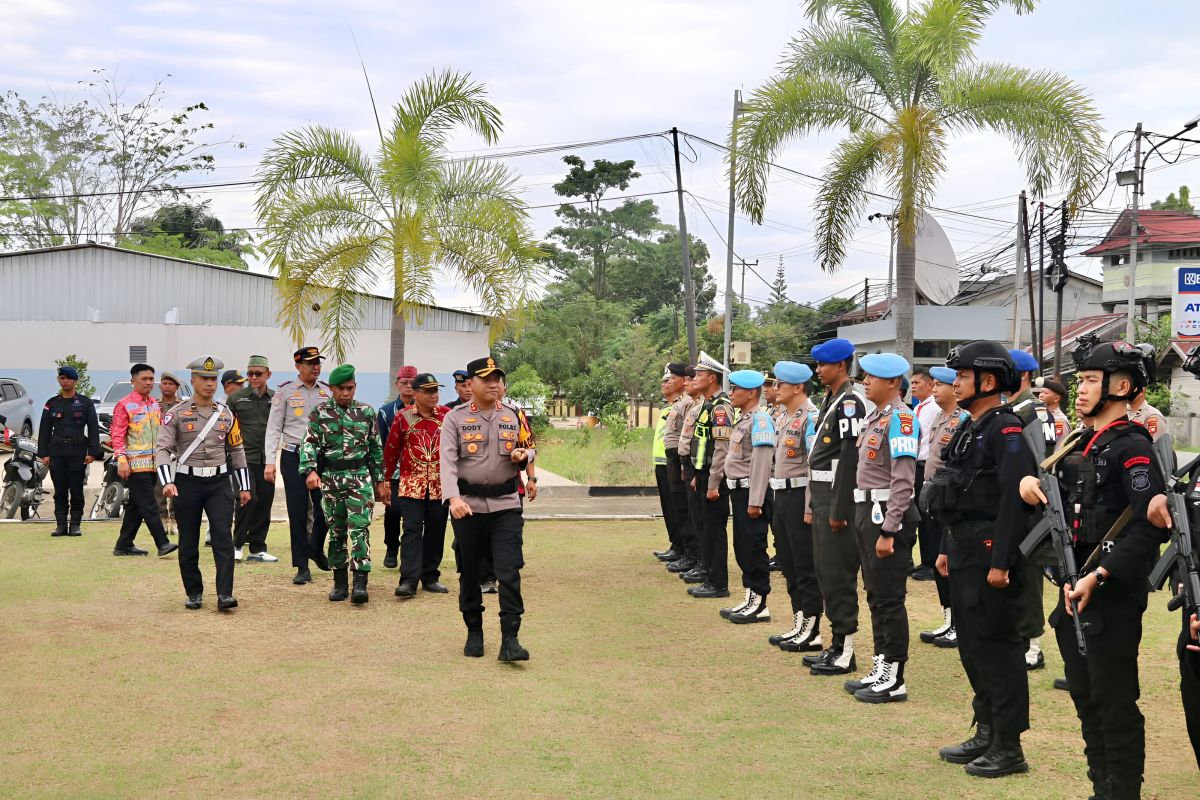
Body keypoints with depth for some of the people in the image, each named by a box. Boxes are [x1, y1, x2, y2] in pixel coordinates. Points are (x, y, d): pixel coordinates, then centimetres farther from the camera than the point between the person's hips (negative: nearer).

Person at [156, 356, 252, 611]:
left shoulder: (226, 414, 9)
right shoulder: (177, 414, -1)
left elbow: (236, 450, 15)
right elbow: (162, 449, -9)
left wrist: (244, 486, 13)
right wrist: (167, 482, -23)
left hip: (219, 484, 2)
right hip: (187, 484, -1)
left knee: (223, 537, -11)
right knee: (188, 543, 5)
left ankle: (224, 595, -12)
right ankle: (194, 593, 19)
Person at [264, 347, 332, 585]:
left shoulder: (327, 392, 7)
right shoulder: (285, 391, -2)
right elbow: (273, 428, -2)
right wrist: (269, 462, -9)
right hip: (294, 456, -2)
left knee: (325, 507, 2)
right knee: (298, 512, 0)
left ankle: (316, 548, 31)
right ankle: (302, 567, 7)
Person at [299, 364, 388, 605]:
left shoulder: (367, 413, 4)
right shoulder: (319, 413, 2)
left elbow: (376, 449, 9)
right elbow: (309, 444, -4)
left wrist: (379, 481, 10)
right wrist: (310, 470, -21)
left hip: (360, 477, -1)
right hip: (330, 478, 1)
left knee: (359, 529, -12)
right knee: (336, 532, 8)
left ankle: (360, 583, -14)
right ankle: (340, 583, 17)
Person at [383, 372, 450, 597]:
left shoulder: (447, 415, 3)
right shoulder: (403, 417, 0)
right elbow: (391, 450, 7)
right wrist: (387, 479, 12)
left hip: (440, 484, 2)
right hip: (411, 483, -2)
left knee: (436, 531, 7)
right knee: (412, 529, -9)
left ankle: (431, 577, 18)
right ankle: (409, 580, -13)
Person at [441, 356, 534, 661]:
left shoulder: (511, 417, 9)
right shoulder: (455, 418, -3)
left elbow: (522, 455, 21)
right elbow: (448, 461, -13)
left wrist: (523, 455, -4)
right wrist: (454, 498, -28)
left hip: (506, 504, 2)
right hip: (468, 505, -2)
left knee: (509, 572, -8)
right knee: (469, 573, 9)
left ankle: (510, 639, -7)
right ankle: (474, 633, 25)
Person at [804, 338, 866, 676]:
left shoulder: (850, 403, -14)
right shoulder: (829, 401, 15)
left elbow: (850, 458, -20)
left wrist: (839, 510, -21)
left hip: (837, 499, -10)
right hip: (821, 496, 10)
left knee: (838, 573, -5)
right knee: (825, 570, 13)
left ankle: (845, 652, 1)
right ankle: (836, 645, 22)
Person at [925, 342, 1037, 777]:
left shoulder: (1006, 430, -15)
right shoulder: (969, 428, 16)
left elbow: (1015, 500, -22)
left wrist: (1000, 563, -24)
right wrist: (947, 549, 20)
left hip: (991, 553, -10)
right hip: (964, 552, 10)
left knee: (997, 647, -3)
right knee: (971, 644, 15)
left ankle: (1009, 748, 5)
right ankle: (986, 733, 26)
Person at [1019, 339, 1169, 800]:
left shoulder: (1133, 447, -14)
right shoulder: (1079, 444, 13)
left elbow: (1148, 527, -22)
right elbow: (1055, 501, 21)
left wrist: (1098, 578, -26)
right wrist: (1030, 482, -2)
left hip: (1112, 595, -9)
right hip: (1075, 589, 9)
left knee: (1114, 702, -1)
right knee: (1085, 698, 16)